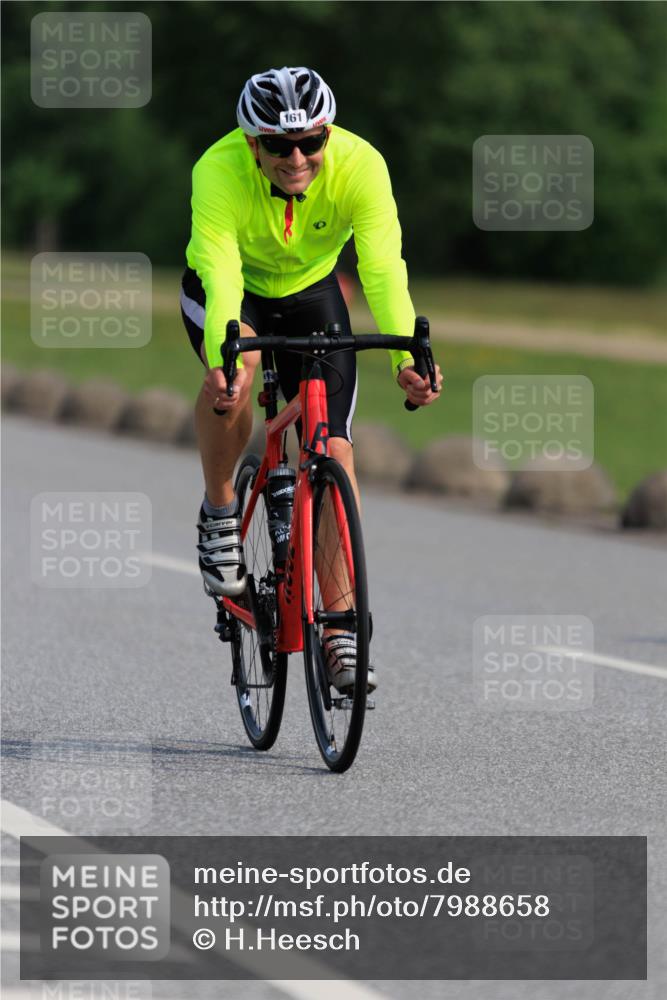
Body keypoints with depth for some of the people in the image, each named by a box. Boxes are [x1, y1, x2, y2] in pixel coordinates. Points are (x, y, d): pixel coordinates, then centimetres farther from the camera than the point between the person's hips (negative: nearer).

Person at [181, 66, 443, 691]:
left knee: (333, 450, -11)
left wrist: (405, 355, -57)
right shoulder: (220, 170, -35)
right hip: (230, 290, -2)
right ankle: (219, 514, -9)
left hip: (310, 292, 2)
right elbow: (220, 272, -46)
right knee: (236, 367, -35)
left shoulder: (360, 165, -32)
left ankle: (339, 634, -5)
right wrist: (222, 357, -64)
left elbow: (384, 268, -41)